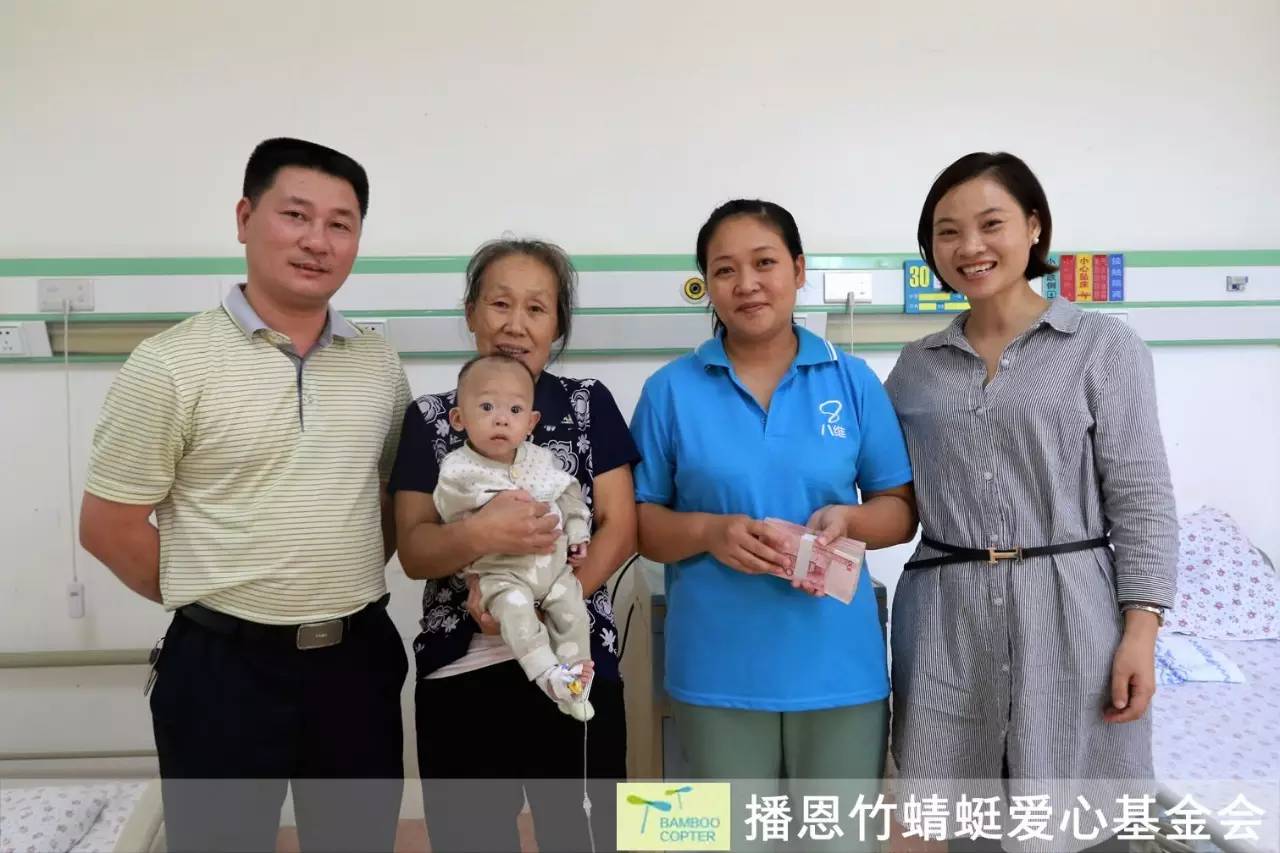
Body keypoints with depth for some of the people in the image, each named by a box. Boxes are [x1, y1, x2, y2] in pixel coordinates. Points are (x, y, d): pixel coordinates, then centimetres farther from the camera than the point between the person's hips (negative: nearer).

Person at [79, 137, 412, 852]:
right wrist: (216, 598, -1)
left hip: (358, 658, 4)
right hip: (227, 665, -4)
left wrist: (346, 585, 4)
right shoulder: (171, 364, -9)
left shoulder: (380, 364, 5)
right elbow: (108, 527, -6)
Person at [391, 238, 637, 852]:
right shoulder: (430, 418, 4)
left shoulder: (589, 404, 3)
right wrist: (478, 535, -23)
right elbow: (413, 552, -2)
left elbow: (620, 527, -2)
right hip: (460, 674, 1)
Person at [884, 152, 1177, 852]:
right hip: (945, 619, 3)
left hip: (1065, 611, -2)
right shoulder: (917, 365, 9)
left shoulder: (1105, 347, 0)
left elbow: (1141, 500, -3)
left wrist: (1140, 632, -10)